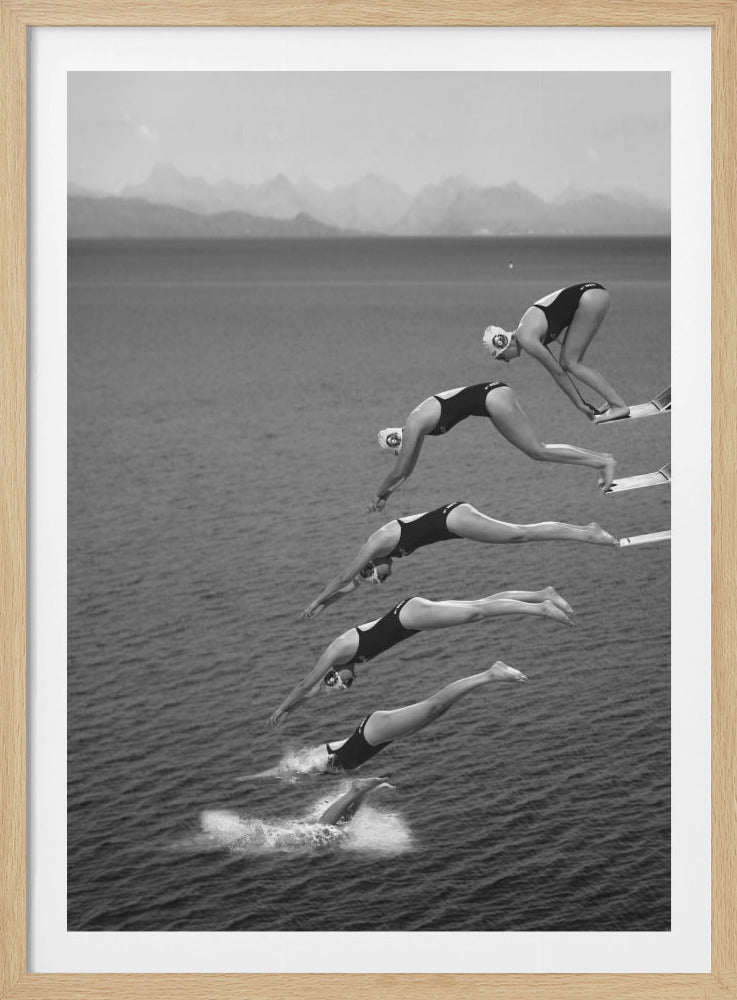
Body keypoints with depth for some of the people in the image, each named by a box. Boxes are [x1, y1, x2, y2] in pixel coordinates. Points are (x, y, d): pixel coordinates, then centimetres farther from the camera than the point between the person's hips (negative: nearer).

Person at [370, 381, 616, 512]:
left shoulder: (414, 426, -9)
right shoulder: (418, 422, 17)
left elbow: (399, 471, -5)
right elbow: (407, 470, 29)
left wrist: (379, 495, 8)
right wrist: (385, 494, 31)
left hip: (492, 399, -8)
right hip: (496, 393, 8)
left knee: (537, 450, -9)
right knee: (536, 450, 10)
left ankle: (602, 461, -13)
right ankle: (600, 458, 9)